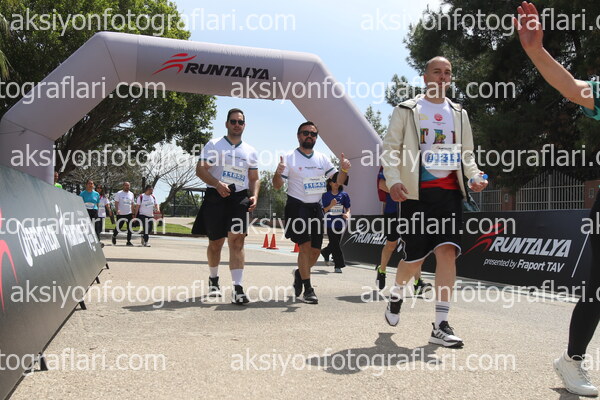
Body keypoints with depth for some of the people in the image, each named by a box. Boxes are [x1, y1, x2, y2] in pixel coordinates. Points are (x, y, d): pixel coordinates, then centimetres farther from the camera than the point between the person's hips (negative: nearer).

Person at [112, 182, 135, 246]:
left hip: (129, 214, 4)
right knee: (118, 227, 5)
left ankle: (128, 241, 4)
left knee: (130, 228, -2)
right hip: (121, 214, -4)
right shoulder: (119, 193, -2)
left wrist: (133, 213, 12)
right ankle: (114, 236, 33)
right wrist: (117, 210, -23)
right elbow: (116, 203, -6)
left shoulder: (131, 194, 12)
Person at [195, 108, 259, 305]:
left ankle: (238, 288, -15)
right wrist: (218, 184, -21)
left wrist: (254, 195, -3)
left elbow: (254, 178, 17)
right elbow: (200, 170, -5)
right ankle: (213, 279, 33)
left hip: (239, 199, 2)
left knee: (237, 240, -12)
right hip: (216, 197, -1)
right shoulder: (213, 145, 4)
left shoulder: (251, 152, 15)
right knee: (215, 243, 9)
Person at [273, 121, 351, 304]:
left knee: (315, 250, 7)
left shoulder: (323, 159, 10)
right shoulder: (289, 158, -3)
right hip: (297, 206, -5)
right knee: (305, 246, -14)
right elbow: (277, 185, -7)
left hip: (316, 207, 5)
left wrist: (344, 169, -11)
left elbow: (338, 181, 9)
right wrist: (278, 172, -28)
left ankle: (299, 273, 34)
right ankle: (308, 289, -6)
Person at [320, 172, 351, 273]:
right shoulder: (325, 195, 1)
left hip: (340, 223, 2)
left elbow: (348, 209, 8)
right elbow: (323, 210, 1)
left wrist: (347, 214, -14)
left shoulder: (344, 195, 5)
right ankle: (338, 265, 2)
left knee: (334, 243, 11)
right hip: (330, 222, -2)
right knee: (334, 244, -5)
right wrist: (331, 205, -18)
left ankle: (325, 252, 42)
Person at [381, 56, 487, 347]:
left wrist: (475, 176, -1)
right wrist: (393, 181, -16)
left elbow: (467, 153, 20)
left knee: (447, 252, -10)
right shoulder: (406, 110, 5)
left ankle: (441, 325, -6)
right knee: (414, 258, 1)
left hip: (449, 191, 3)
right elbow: (389, 148, 0)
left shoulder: (458, 114, 17)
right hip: (416, 192, -3)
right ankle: (396, 295, 34)